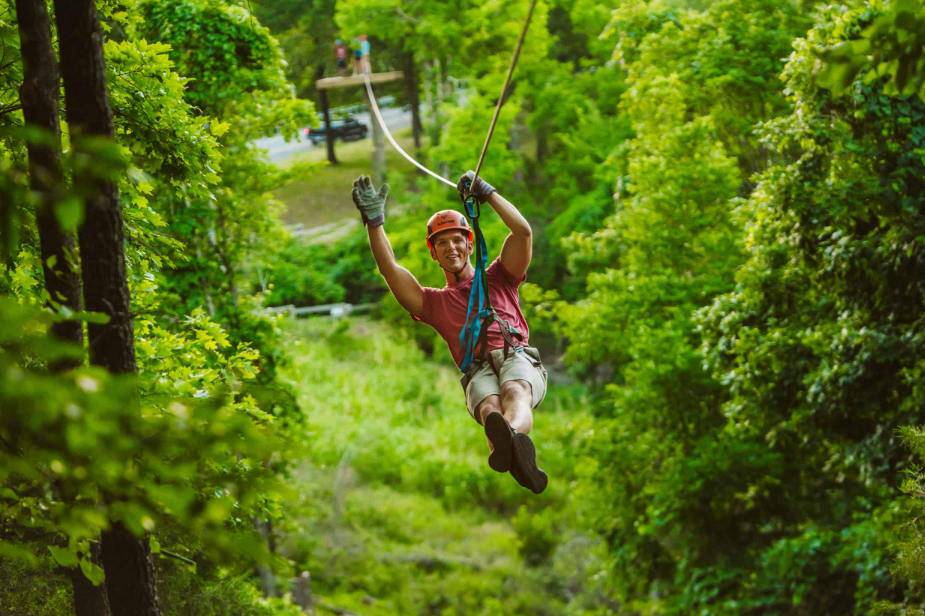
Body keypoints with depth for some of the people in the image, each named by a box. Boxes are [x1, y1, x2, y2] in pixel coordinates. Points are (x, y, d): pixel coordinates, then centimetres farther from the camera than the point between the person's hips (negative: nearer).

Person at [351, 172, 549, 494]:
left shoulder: (498, 279, 31)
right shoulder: (434, 301, 31)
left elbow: (523, 231, 18)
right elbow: (390, 269, 17)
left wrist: (486, 192, 20)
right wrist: (374, 220, 9)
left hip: (518, 358, 1)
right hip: (477, 372, 0)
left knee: (514, 393, -38)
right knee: (490, 406, -38)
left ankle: (513, 433, -74)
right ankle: (509, 451, -73)